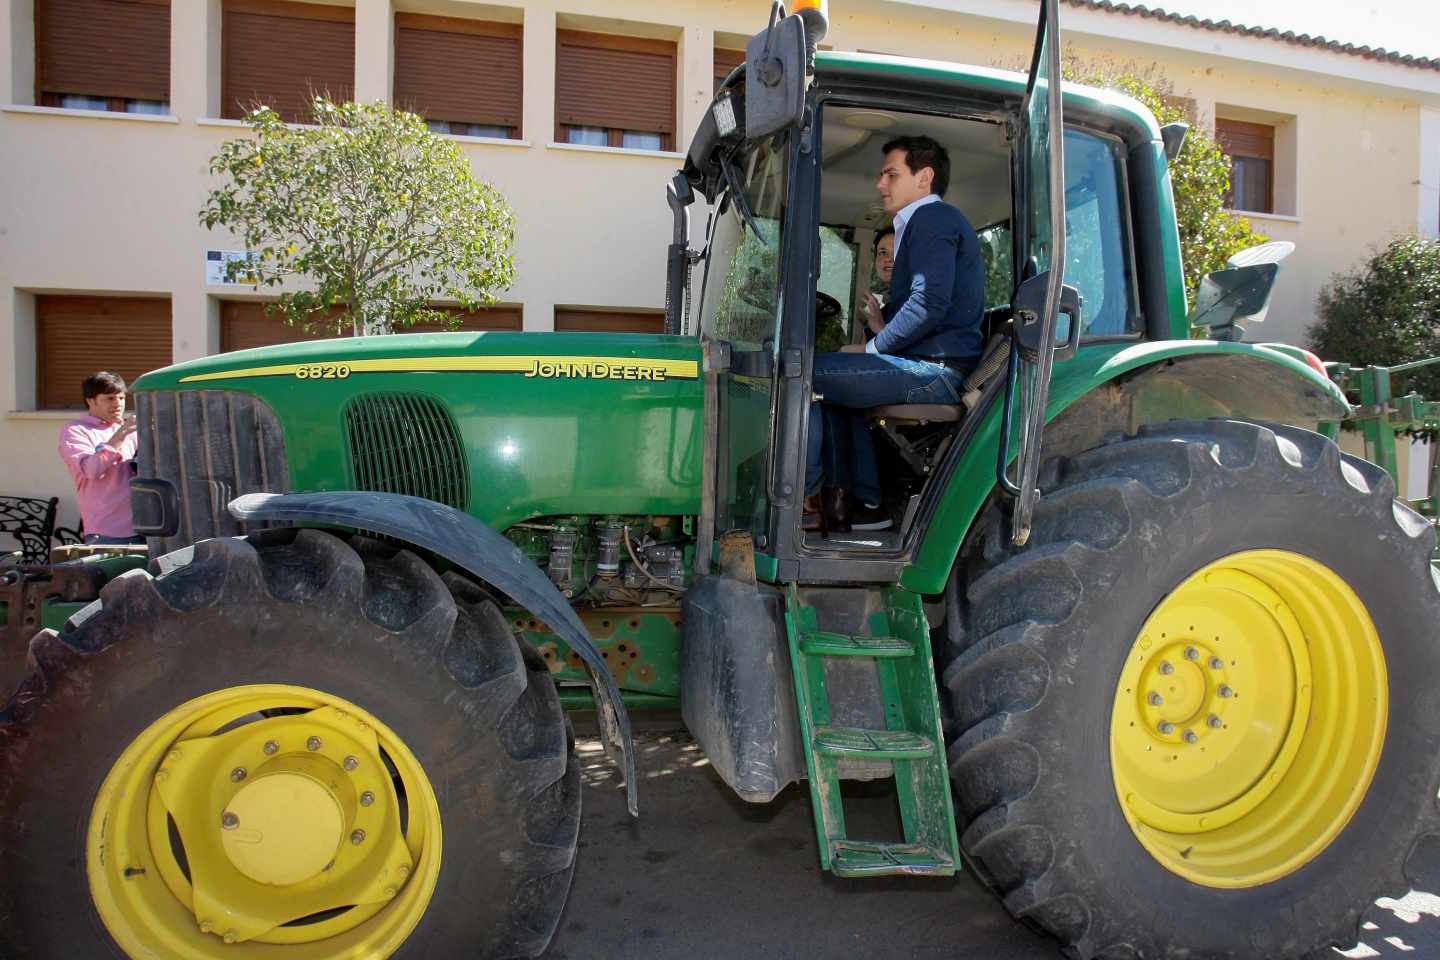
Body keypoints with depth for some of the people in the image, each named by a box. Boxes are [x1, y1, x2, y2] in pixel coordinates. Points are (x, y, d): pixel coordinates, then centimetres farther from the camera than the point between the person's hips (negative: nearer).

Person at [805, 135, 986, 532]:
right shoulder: (934, 221, 26)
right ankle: (864, 502, 19)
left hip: (936, 371, -11)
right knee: (837, 379, 30)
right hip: (935, 368, 11)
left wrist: (872, 349, -12)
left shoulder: (932, 219, -8)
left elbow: (929, 304, -22)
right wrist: (884, 326, 12)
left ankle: (808, 501, -8)